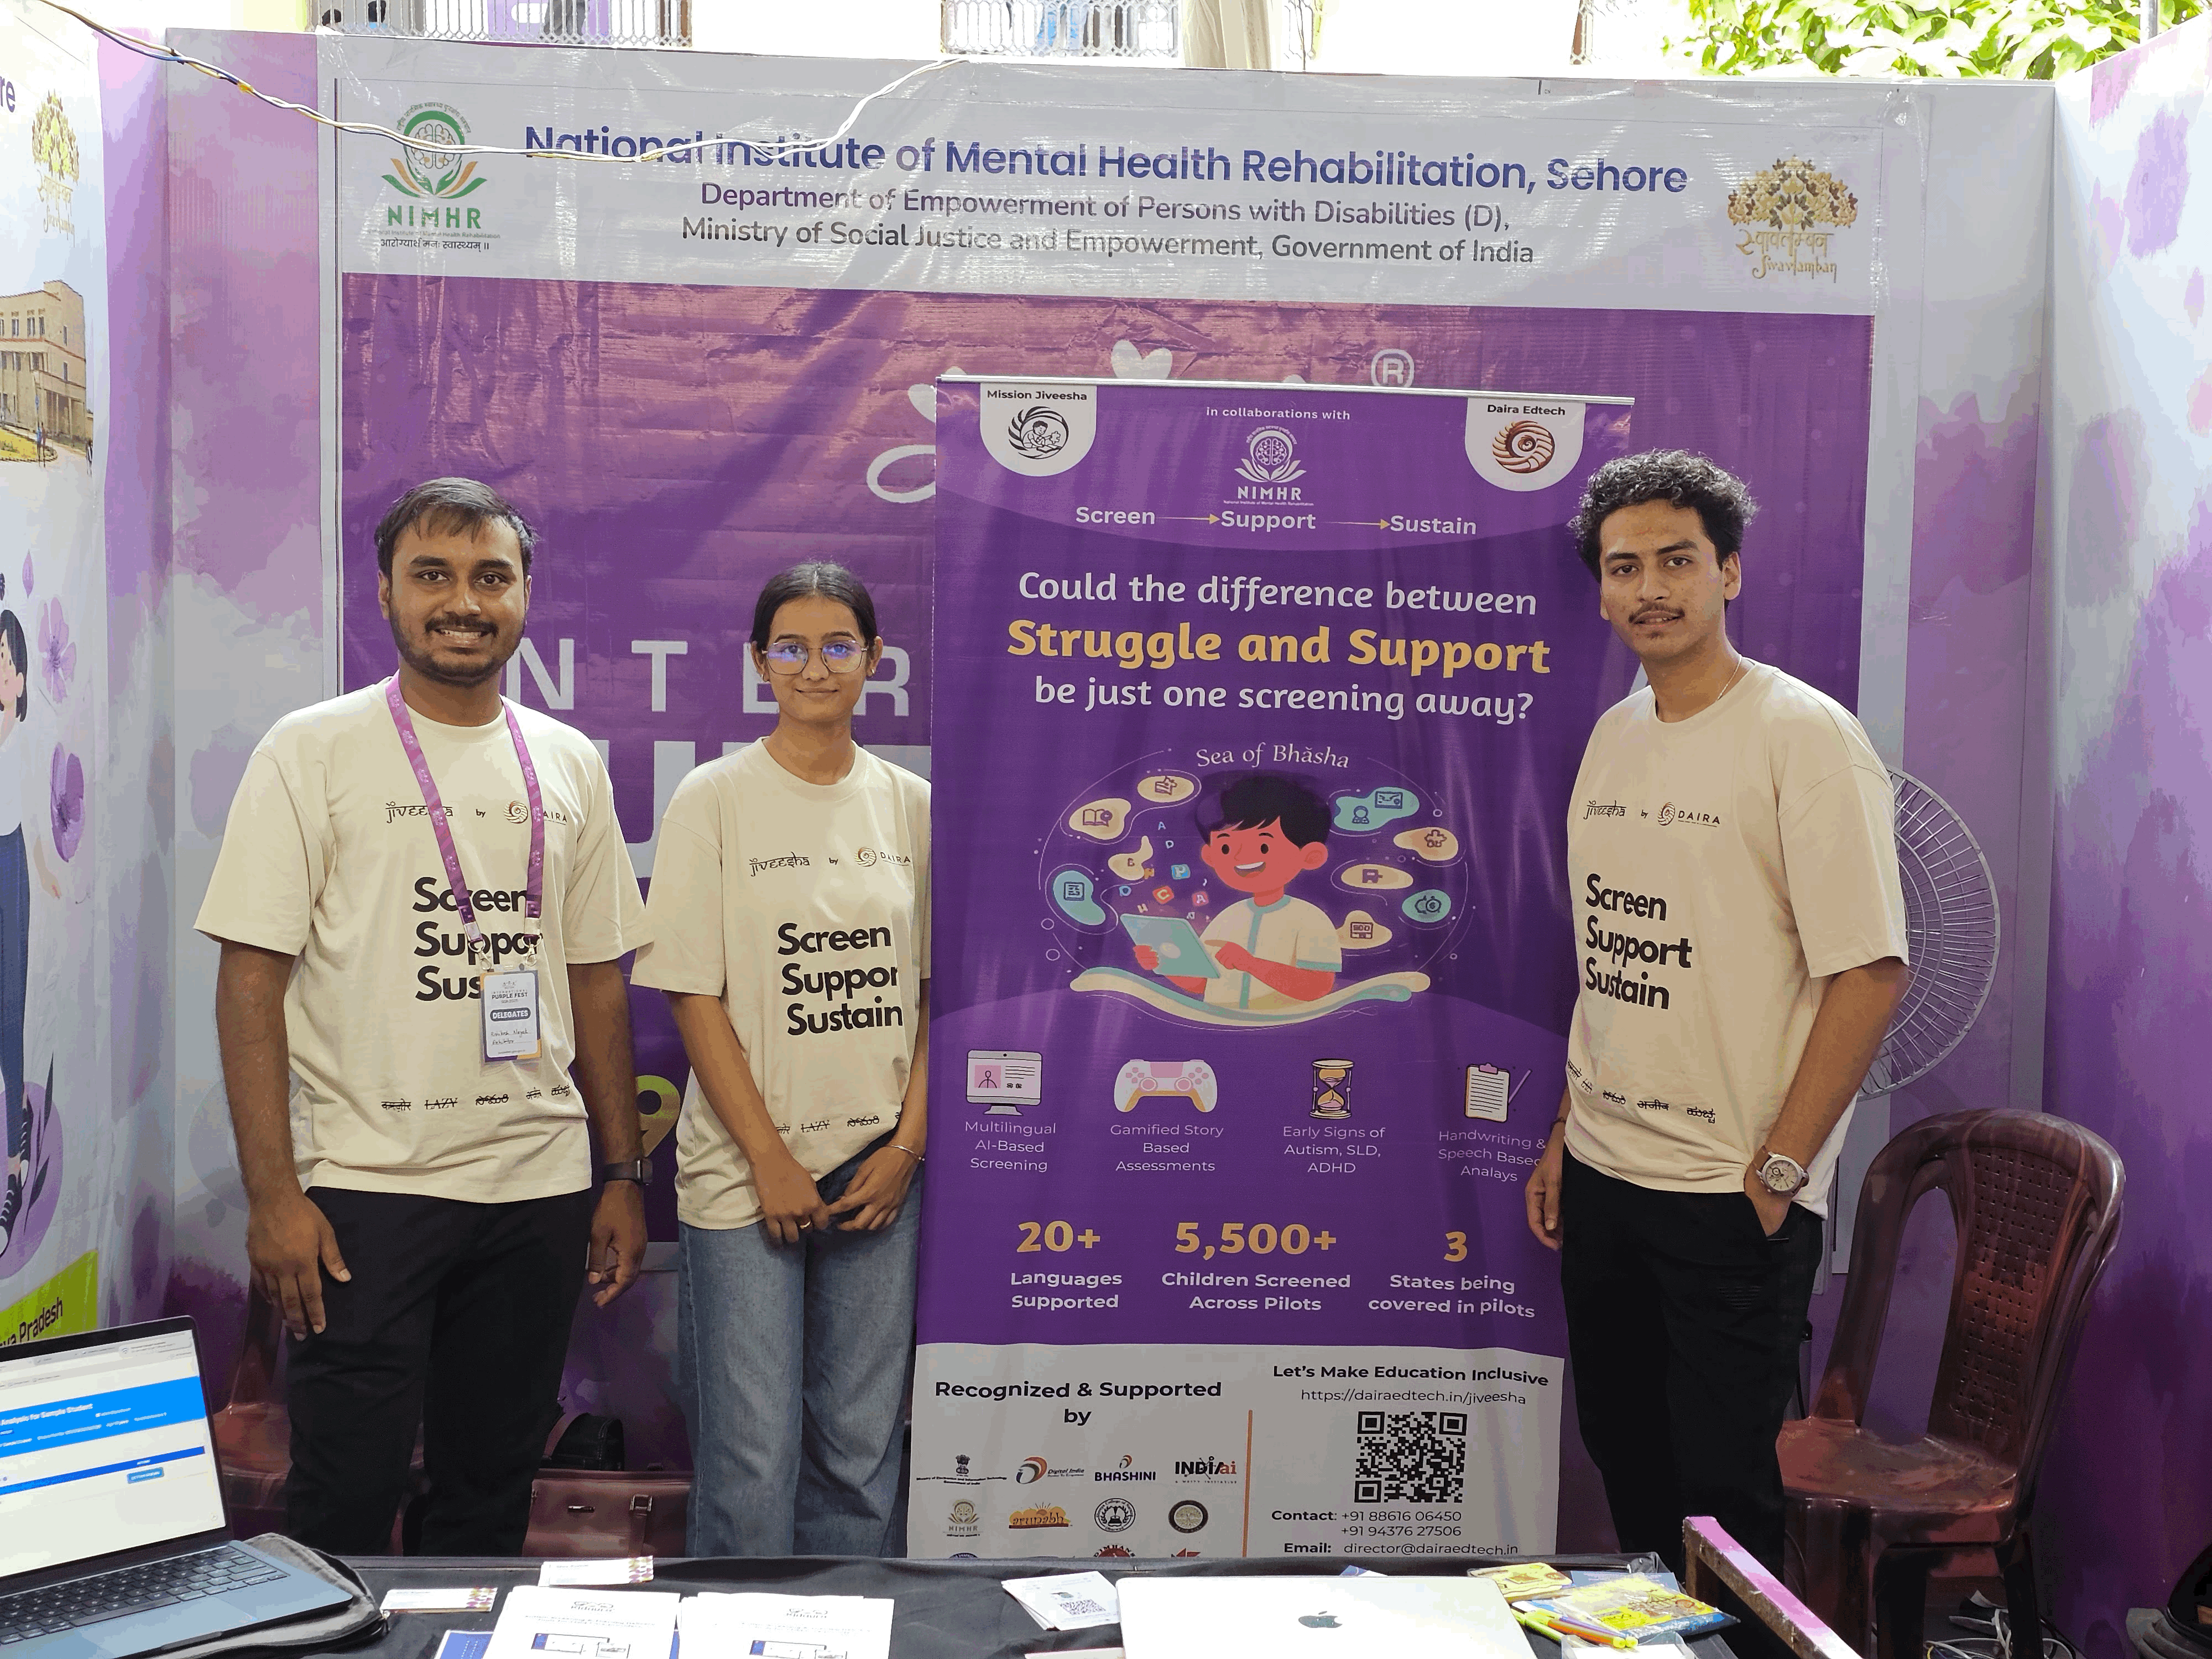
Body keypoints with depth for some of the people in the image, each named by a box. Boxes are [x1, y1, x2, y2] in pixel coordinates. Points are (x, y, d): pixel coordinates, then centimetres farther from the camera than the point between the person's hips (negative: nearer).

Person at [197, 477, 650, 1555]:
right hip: (366, 1184, -3)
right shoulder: (313, 751, -3)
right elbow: (251, 981, -7)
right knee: (345, 1502, 2)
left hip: (540, 1186, 4)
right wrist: (272, 1193, -13)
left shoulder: (569, 765, 9)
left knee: (490, 1490, 14)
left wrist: (623, 1176, 10)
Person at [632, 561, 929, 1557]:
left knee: (862, 1444, 10)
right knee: (754, 1452, -1)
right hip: (747, 1170, -3)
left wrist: (908, 1143, -2)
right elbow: (695, 996, -5)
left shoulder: (910, 804, 7)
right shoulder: (714, 799, -2)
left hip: (880, 1169, 3)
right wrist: (771, 1159, -10)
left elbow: (931, 990, 8)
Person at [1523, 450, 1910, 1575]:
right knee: (1628, 1466, 17)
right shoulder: (1615, 734, 10)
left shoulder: (1803, 736, -11)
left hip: (1729, 1199, -6)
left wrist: (1774, 1175, -15)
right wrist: (1565, 1136, 13)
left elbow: (1870, 973, -15)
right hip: (1603, 1181, 7)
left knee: (1727, 1497, 2)